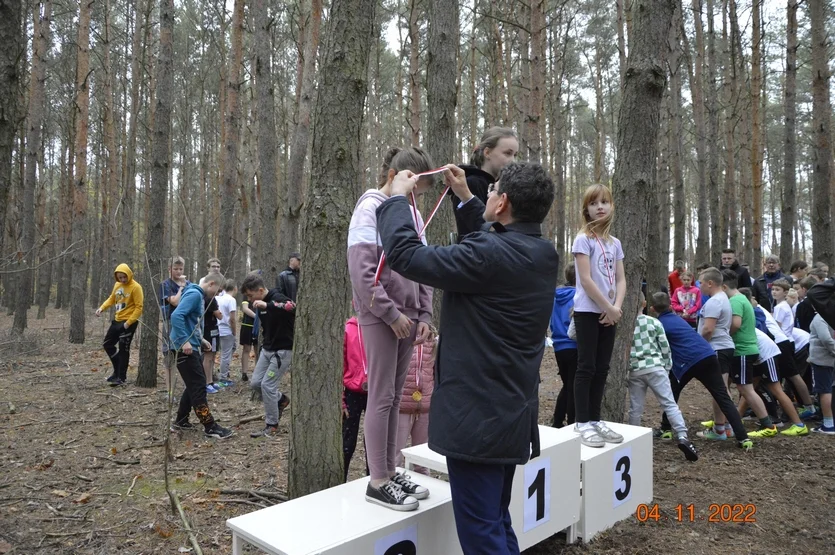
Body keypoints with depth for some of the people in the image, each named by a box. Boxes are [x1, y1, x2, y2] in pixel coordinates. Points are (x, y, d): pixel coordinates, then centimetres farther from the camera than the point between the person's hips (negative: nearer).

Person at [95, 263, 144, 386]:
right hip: (117, 320, 8)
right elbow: (111, 299, 18)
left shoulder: (136, 287, -16)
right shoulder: (117, 285, 7)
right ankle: (118, 370, 27)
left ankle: (121, 377, 9)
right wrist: (102, 308, -1)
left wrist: (128, 323, -22)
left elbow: (139, 308, -18)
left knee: (123, 349, -2)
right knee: (107, 344, 14)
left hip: (128, 322, -8)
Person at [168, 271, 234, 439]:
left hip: (191, 346, 10)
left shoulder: (199, 296, 15)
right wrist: (185, 340, -27)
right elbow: (176, 316, -27)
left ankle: (180, 422, 26)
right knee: (198, 386, -6)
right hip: (185, 348, -10)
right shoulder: (194, 294, -15)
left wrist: (200, 339, 17)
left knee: (195, 385, 16)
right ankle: (210, 426, -1)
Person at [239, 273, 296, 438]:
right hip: (267, 349, 9)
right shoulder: (260, 305, 7)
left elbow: (294, 307, -42)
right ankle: (281, 399, 30)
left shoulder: (278, 298, -20)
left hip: (283, 350, -9)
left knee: (267, 385, -9)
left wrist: (267, 305, -47)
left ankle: (272, 426, 4)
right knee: (255, 383, 7)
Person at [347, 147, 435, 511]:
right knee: (381, 396, -3)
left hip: (407, 316, 7)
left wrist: (424, 314, 5)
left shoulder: (412, 212, 14)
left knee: (395, 396, 11)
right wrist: (392, 314, -14)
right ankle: (378, 482, 6)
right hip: (379, 316, -7)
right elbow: (362, 270, -15)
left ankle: (390, 470, 21)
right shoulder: (370, 207, -7)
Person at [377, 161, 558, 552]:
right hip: (512, 414, 9)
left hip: (478, 418, -9)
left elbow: (405, 255, -19)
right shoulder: (543, 254, 4)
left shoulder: (489, 255, -23)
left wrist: (397, 196, -4)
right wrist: (464, 196, 26)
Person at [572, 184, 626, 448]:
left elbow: (621, 280, 8)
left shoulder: (615, 243, 12)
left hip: (609, 313, 6)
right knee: (587, 367, -5)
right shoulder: (583, 239, -8)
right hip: (588, 311, -6)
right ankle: (582, 422, 2)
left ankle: (594, 419, 18)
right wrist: (608, 307, -12)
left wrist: (617, 307, -8)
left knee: (602, 368, 9)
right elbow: (586, 280, -15)